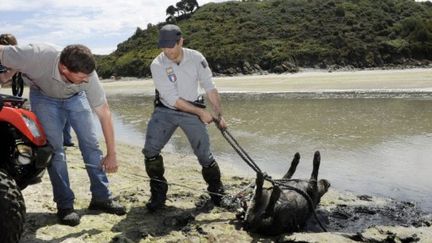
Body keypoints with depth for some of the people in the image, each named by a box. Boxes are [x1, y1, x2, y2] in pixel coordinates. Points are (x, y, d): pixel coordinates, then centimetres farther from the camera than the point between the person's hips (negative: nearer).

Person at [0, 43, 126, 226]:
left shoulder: (87, 75, -34)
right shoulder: (36, 57, -43)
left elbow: (104, 113, -26)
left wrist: (111, 154, -22)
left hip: (75, 96, 2)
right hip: (43, 96, -1)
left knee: (90, 143, -6)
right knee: (54, 147, -12)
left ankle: (101, 197, 4)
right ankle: (64, 205, -4)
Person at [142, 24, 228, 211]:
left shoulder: (196, 58, -11)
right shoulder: (157, 65, -17)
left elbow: (210, 88, -5)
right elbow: (172, 99, -19)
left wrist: (219, 115, -8)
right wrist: (201, 112, -19)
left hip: (192, 112, 1)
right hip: (165, 111, 0)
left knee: (204, 154, -1)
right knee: (150, 151, -13)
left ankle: (217, 191, 24)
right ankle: (158, 194, 6)